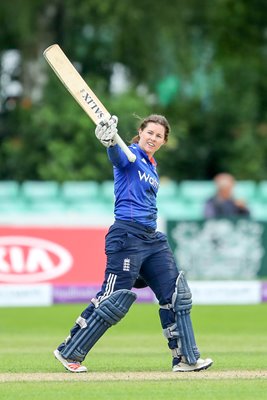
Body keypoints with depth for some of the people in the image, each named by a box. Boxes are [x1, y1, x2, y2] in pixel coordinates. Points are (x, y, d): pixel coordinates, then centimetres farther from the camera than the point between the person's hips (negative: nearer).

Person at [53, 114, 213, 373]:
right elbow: (117, 156, -30)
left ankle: (185, 358, 14)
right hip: (127, 235, -9)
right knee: (114, 299, -12)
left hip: (152, 238, 9)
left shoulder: (152, 167, 19)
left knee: (176, 294, 8)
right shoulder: (130, 156, -6)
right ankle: (69, 352, -2)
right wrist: (109, 140, -51)